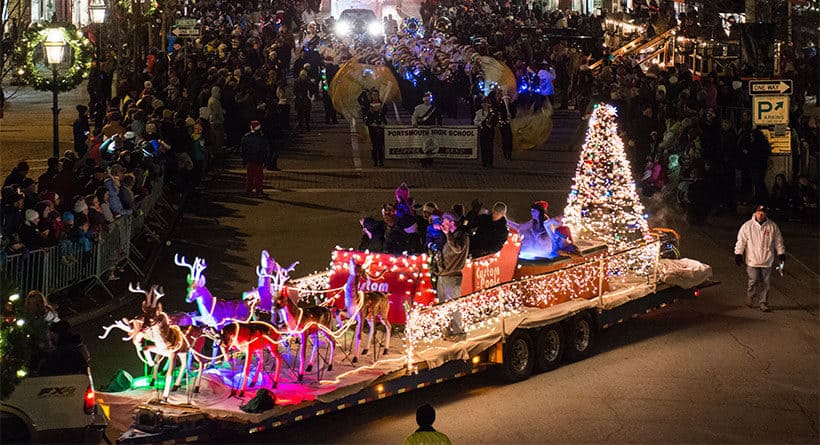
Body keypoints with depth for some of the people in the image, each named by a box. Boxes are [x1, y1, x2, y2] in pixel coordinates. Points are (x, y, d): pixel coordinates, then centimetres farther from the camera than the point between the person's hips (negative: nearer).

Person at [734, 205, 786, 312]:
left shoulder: (772, 226, 2)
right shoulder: (747, 226, -2)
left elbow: (778, 241, 10)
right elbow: (741, 241, 1)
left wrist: (781, 254, 9)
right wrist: (738, 254, -3)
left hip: (767, 262, 2)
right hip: (752, 261, -2)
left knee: (765, 283, 4)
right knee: (754, 281, -7)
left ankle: (764, 303, 15)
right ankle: (750, 296, 21)